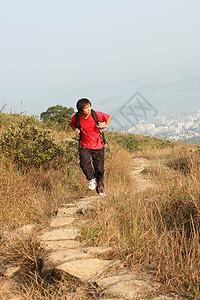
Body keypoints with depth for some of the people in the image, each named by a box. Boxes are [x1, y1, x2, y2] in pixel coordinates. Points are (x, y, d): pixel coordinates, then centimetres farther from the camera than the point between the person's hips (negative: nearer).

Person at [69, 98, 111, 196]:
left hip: (98, 145, 0)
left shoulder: (96, 114, -15)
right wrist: (76, 129, -9)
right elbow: (72, 124, 12)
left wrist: (105, 125, -16)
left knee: (99, 169, 4)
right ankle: (92, 179, 5)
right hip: (85, 146, 0)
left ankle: (100, 186, 31)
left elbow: (108, 117, 2)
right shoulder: (76, 118, -12)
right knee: (84, 163, -25)